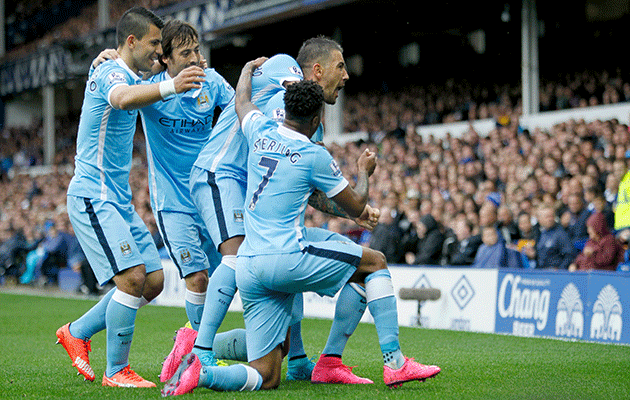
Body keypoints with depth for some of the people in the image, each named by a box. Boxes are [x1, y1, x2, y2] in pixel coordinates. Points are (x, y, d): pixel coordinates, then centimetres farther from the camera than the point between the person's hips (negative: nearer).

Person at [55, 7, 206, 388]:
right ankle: (116, 371, -6)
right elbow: (123, 98, -41)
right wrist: (170, 86, -57)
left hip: (119, 199, 10)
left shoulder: (126, 73, 14)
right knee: (133, 277, -18)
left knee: (154, 280, 7)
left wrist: (155, 68, 24)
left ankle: (77, 332, 20)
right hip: (93, 196, -10)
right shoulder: (112, 73, -15)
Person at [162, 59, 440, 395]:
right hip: (286, 258, -6)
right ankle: (394, 364, 6)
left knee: (266, 378, 8)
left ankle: (199, 369, -17)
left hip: (247, 266, 6)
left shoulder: (261, 133, 10)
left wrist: (250, 67, 54)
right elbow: (355, 207, 8)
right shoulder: (315, 156, -5)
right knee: (375, 262, 13)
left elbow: (241, 99, 35)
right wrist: (364, 172, 28)